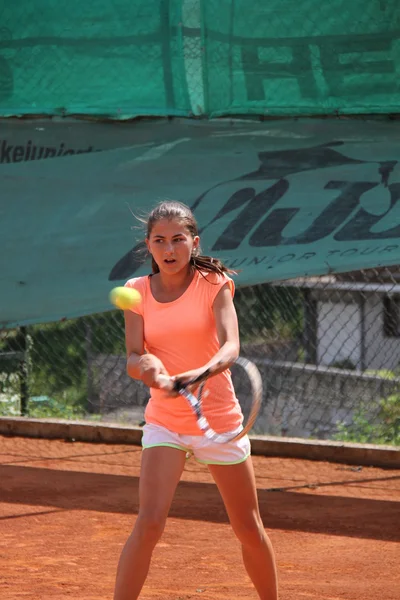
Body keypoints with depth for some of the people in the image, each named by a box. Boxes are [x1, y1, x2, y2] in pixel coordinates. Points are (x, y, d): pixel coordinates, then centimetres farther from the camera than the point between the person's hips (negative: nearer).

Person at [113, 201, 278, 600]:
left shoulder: (214, 285, -9)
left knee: (249, 530, 9)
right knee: (149, 523, -17)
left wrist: (202, 373, -45)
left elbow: (231, 347, -23)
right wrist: (148, 367, -34)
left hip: (219, 420, -1)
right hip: (165, 421, 1)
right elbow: (132, 359, -9)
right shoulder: (137, 292, -2)